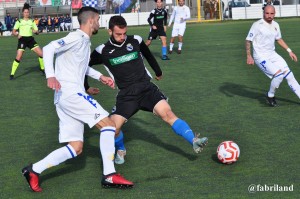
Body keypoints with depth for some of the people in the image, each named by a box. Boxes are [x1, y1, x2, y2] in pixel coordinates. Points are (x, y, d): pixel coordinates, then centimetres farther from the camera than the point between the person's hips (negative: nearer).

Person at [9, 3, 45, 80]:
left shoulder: (32, 21, 8)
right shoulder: (19, 21, 0)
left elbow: (37, 32, 9)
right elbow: (13, 32, 1)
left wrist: (35, 31, -15)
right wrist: (17, 34, -19)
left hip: (31, 39, 3)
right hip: (22, 40, -3)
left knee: (41, 54, -5)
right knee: (18, 58, -12)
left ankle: (42, 69, 17)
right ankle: (12, 74, -2)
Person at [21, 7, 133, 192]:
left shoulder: (85, 41, 21)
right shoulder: (77, 38, -7)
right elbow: (49, 49, -19)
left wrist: (100, 77, 29)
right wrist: (50, 75, -31)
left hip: (67, 96, 10)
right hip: (70, 92, -10)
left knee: (76, 148, 6)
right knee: (108, 123, -10)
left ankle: (34, 170, 5)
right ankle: (110, 175, -11)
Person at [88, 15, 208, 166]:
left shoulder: (136, 41, 1)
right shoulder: (103, 51, -2)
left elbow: (148, 55, 22)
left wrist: (158, 72, 36)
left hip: (147, 89, 0)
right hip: (126, 95, 0)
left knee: (167, 113, -22)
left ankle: (194, 141, -26)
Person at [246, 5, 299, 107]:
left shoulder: (275, 25, 7)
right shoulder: (257, 25, -14)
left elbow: (279, 39, 23)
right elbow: (248, 40, -10)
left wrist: (289, 51, 19)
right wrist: (249, 56, -17)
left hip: (272, 55, 7)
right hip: (261, 57, -7)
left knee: (289, 74, 1)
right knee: (279, 74, -21)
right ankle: (270, 96, 2)